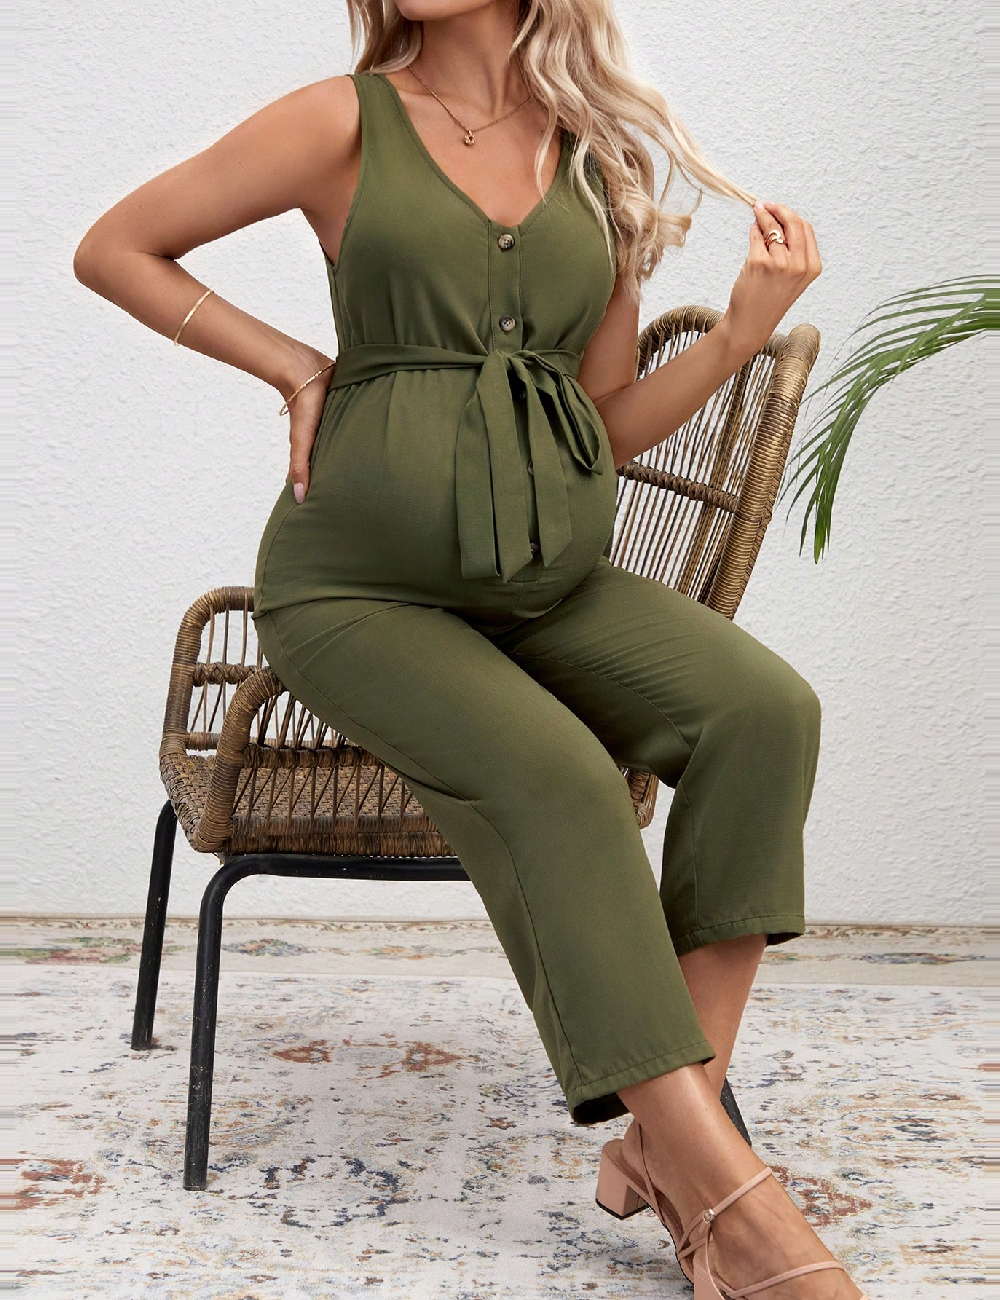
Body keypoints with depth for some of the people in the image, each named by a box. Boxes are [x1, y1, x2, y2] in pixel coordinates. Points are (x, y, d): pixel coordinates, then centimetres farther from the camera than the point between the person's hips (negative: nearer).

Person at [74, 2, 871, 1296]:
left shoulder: (604, 166, 12)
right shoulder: (346, 123, 1)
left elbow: (610, 424, 14)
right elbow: (111, 249, 8)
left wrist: (745, 326, -1)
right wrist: (296, 366, 0)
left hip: (552, 581, 4)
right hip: (360, 587, -4)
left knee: (762, 705, -24)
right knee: (552, 775, -32)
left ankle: (660, 1140, -21)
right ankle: (722, 1192, -25)